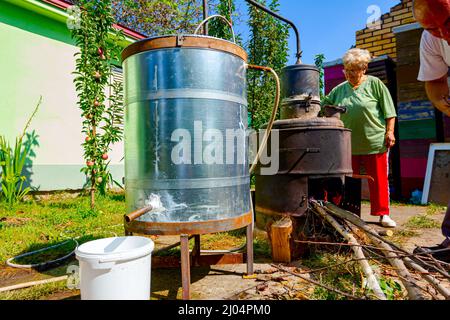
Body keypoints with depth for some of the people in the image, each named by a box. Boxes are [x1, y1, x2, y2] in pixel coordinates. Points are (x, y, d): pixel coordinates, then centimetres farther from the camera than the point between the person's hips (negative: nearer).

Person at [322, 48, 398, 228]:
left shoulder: (374, 84, 1)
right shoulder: (339, 89, 8)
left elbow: (389, 111, 0)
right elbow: (323, 107, 13)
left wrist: (390, 131, -6)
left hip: (375, 143, -2)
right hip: (349, 145, 3)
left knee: (379, 181, 6)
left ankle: (383, 214, 20)